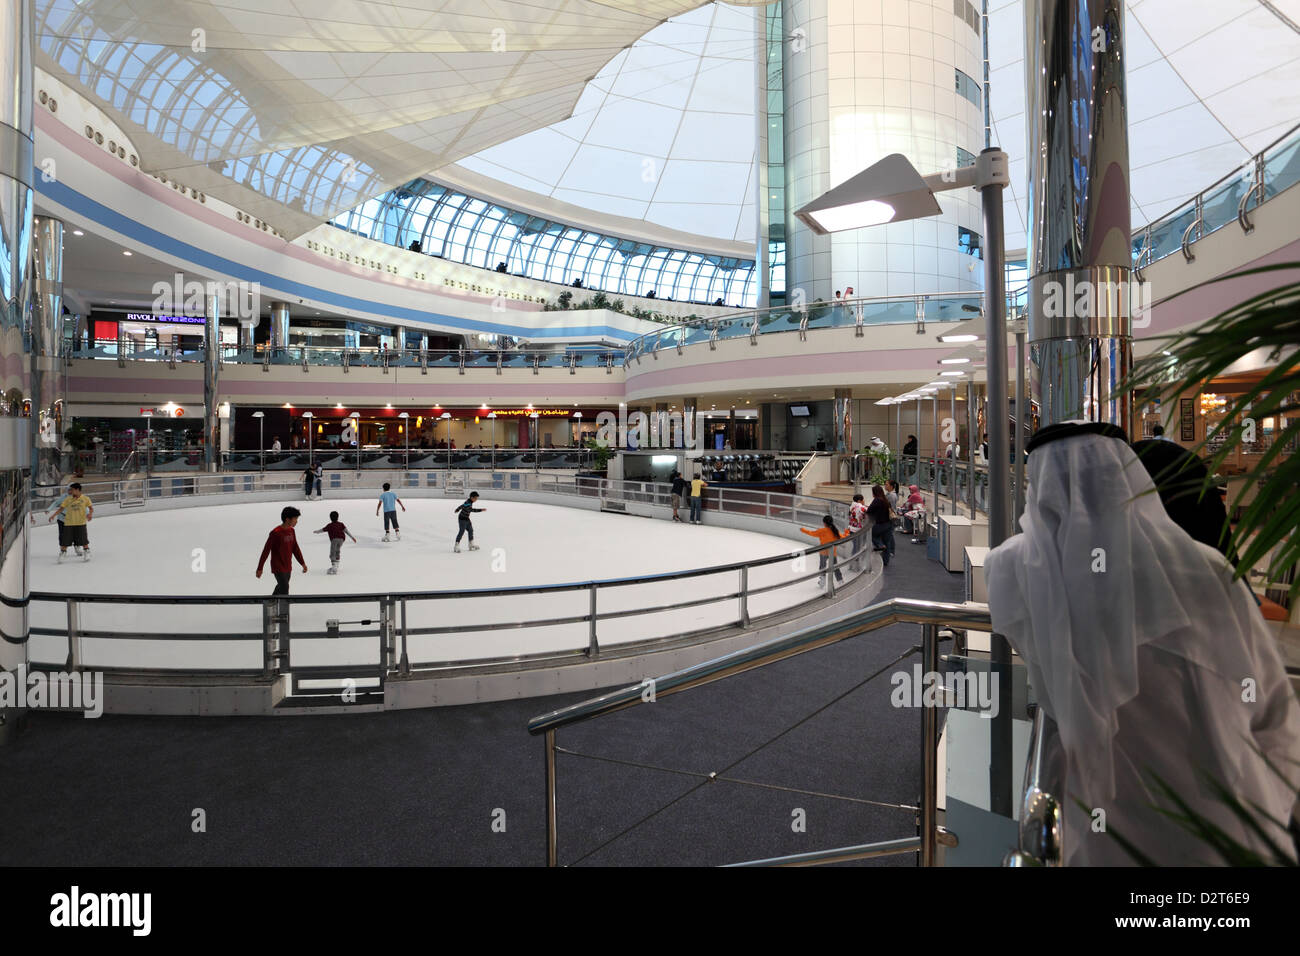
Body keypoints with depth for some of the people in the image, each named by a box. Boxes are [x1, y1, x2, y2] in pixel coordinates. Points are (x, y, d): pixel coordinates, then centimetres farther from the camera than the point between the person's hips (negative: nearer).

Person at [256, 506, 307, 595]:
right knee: (284, 589, -12)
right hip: (278, 568, -8)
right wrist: (260, 568, -11)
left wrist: (302, 563, 9)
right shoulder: (275, 533, -19)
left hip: (288, 567, 8)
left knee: (280, 588, 19)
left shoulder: (291, 531, 4)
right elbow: (266, 551, -15)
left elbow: (295, 548, 12)